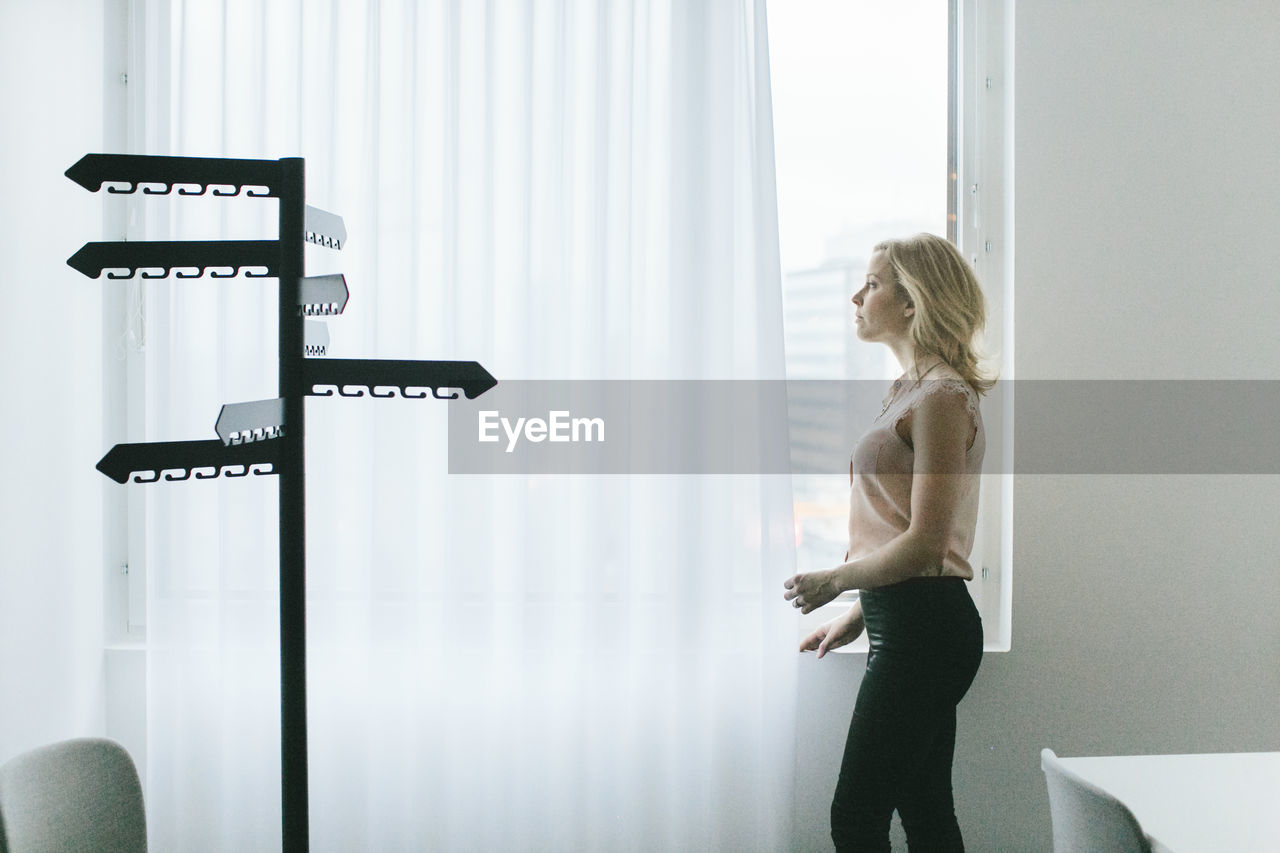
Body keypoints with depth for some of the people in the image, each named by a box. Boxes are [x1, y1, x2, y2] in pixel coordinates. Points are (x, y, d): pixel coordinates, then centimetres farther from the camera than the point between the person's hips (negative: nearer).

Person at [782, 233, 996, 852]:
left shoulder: (941, 396, -14)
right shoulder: (913, 389, 17)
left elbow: (923, 546, -19)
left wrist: (833, 580, -7)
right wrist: (860, 614, 21)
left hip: (923, 629, -10)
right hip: (906, 625, 10)